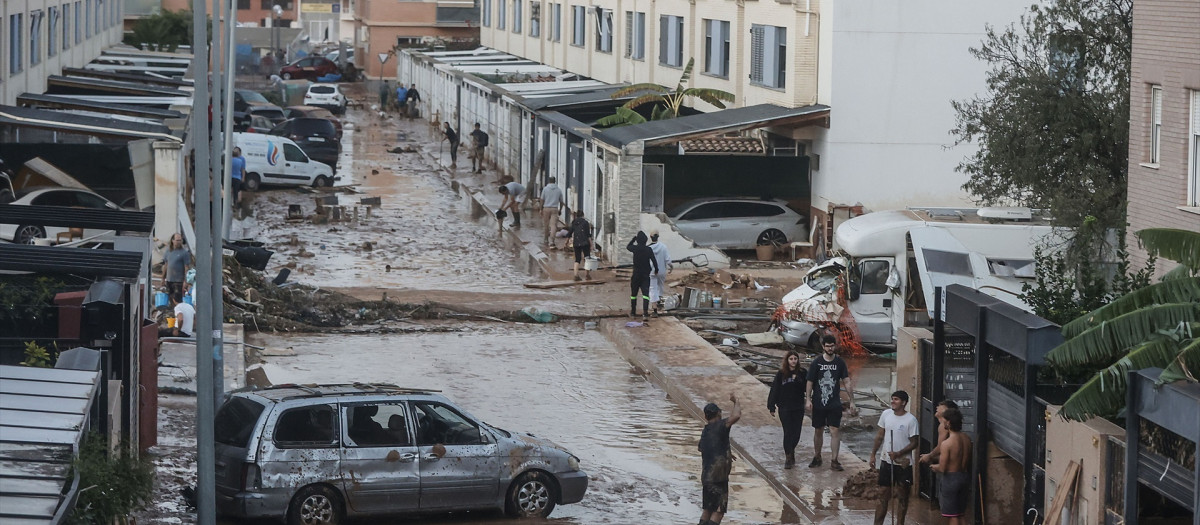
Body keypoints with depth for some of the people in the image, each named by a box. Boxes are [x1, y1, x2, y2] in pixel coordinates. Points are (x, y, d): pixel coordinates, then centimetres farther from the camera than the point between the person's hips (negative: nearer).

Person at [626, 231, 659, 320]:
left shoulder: (635, 248, -7)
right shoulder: (649, 249, -9)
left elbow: (627, 246, 14)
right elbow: (654, 261, -10)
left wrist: (633, 239, 24)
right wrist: (656, 269, 5)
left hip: (636, 275, 1)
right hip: (646, 276, -1)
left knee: (633, 294, 16)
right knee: (645, 294, -6)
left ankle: (633, 312, 25)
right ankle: (645, 313, -19)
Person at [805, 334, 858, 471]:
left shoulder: (840, 363, 1)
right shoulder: (816, 363, -3)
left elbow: (846, 383, 3)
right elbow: (810, 382, -1)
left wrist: (852, 402, 1)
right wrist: (809, 400, -9)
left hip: (834, 404, 0)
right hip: (818, 403, 0)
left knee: (835, 431, -7)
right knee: (818, 431, 10)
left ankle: (834, 461, -4)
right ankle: (817, 458, 26)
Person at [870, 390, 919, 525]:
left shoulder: (910, 420, -12)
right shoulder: (886, 414, 2)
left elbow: (914, 443, -10)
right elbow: (880, 436, 13)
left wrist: (898, 454, -21)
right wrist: (873, 454, 12)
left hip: (903, 463, -4)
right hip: (887, 461, 4)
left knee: (903, 496, 6)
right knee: (884, 495, 8)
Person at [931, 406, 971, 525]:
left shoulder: (946, 443, -20)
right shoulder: (967, 439, 1)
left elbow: (942, 469, -19)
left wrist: (935, 467, 5)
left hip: (951, 478, -7)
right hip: (964, 476, 7)